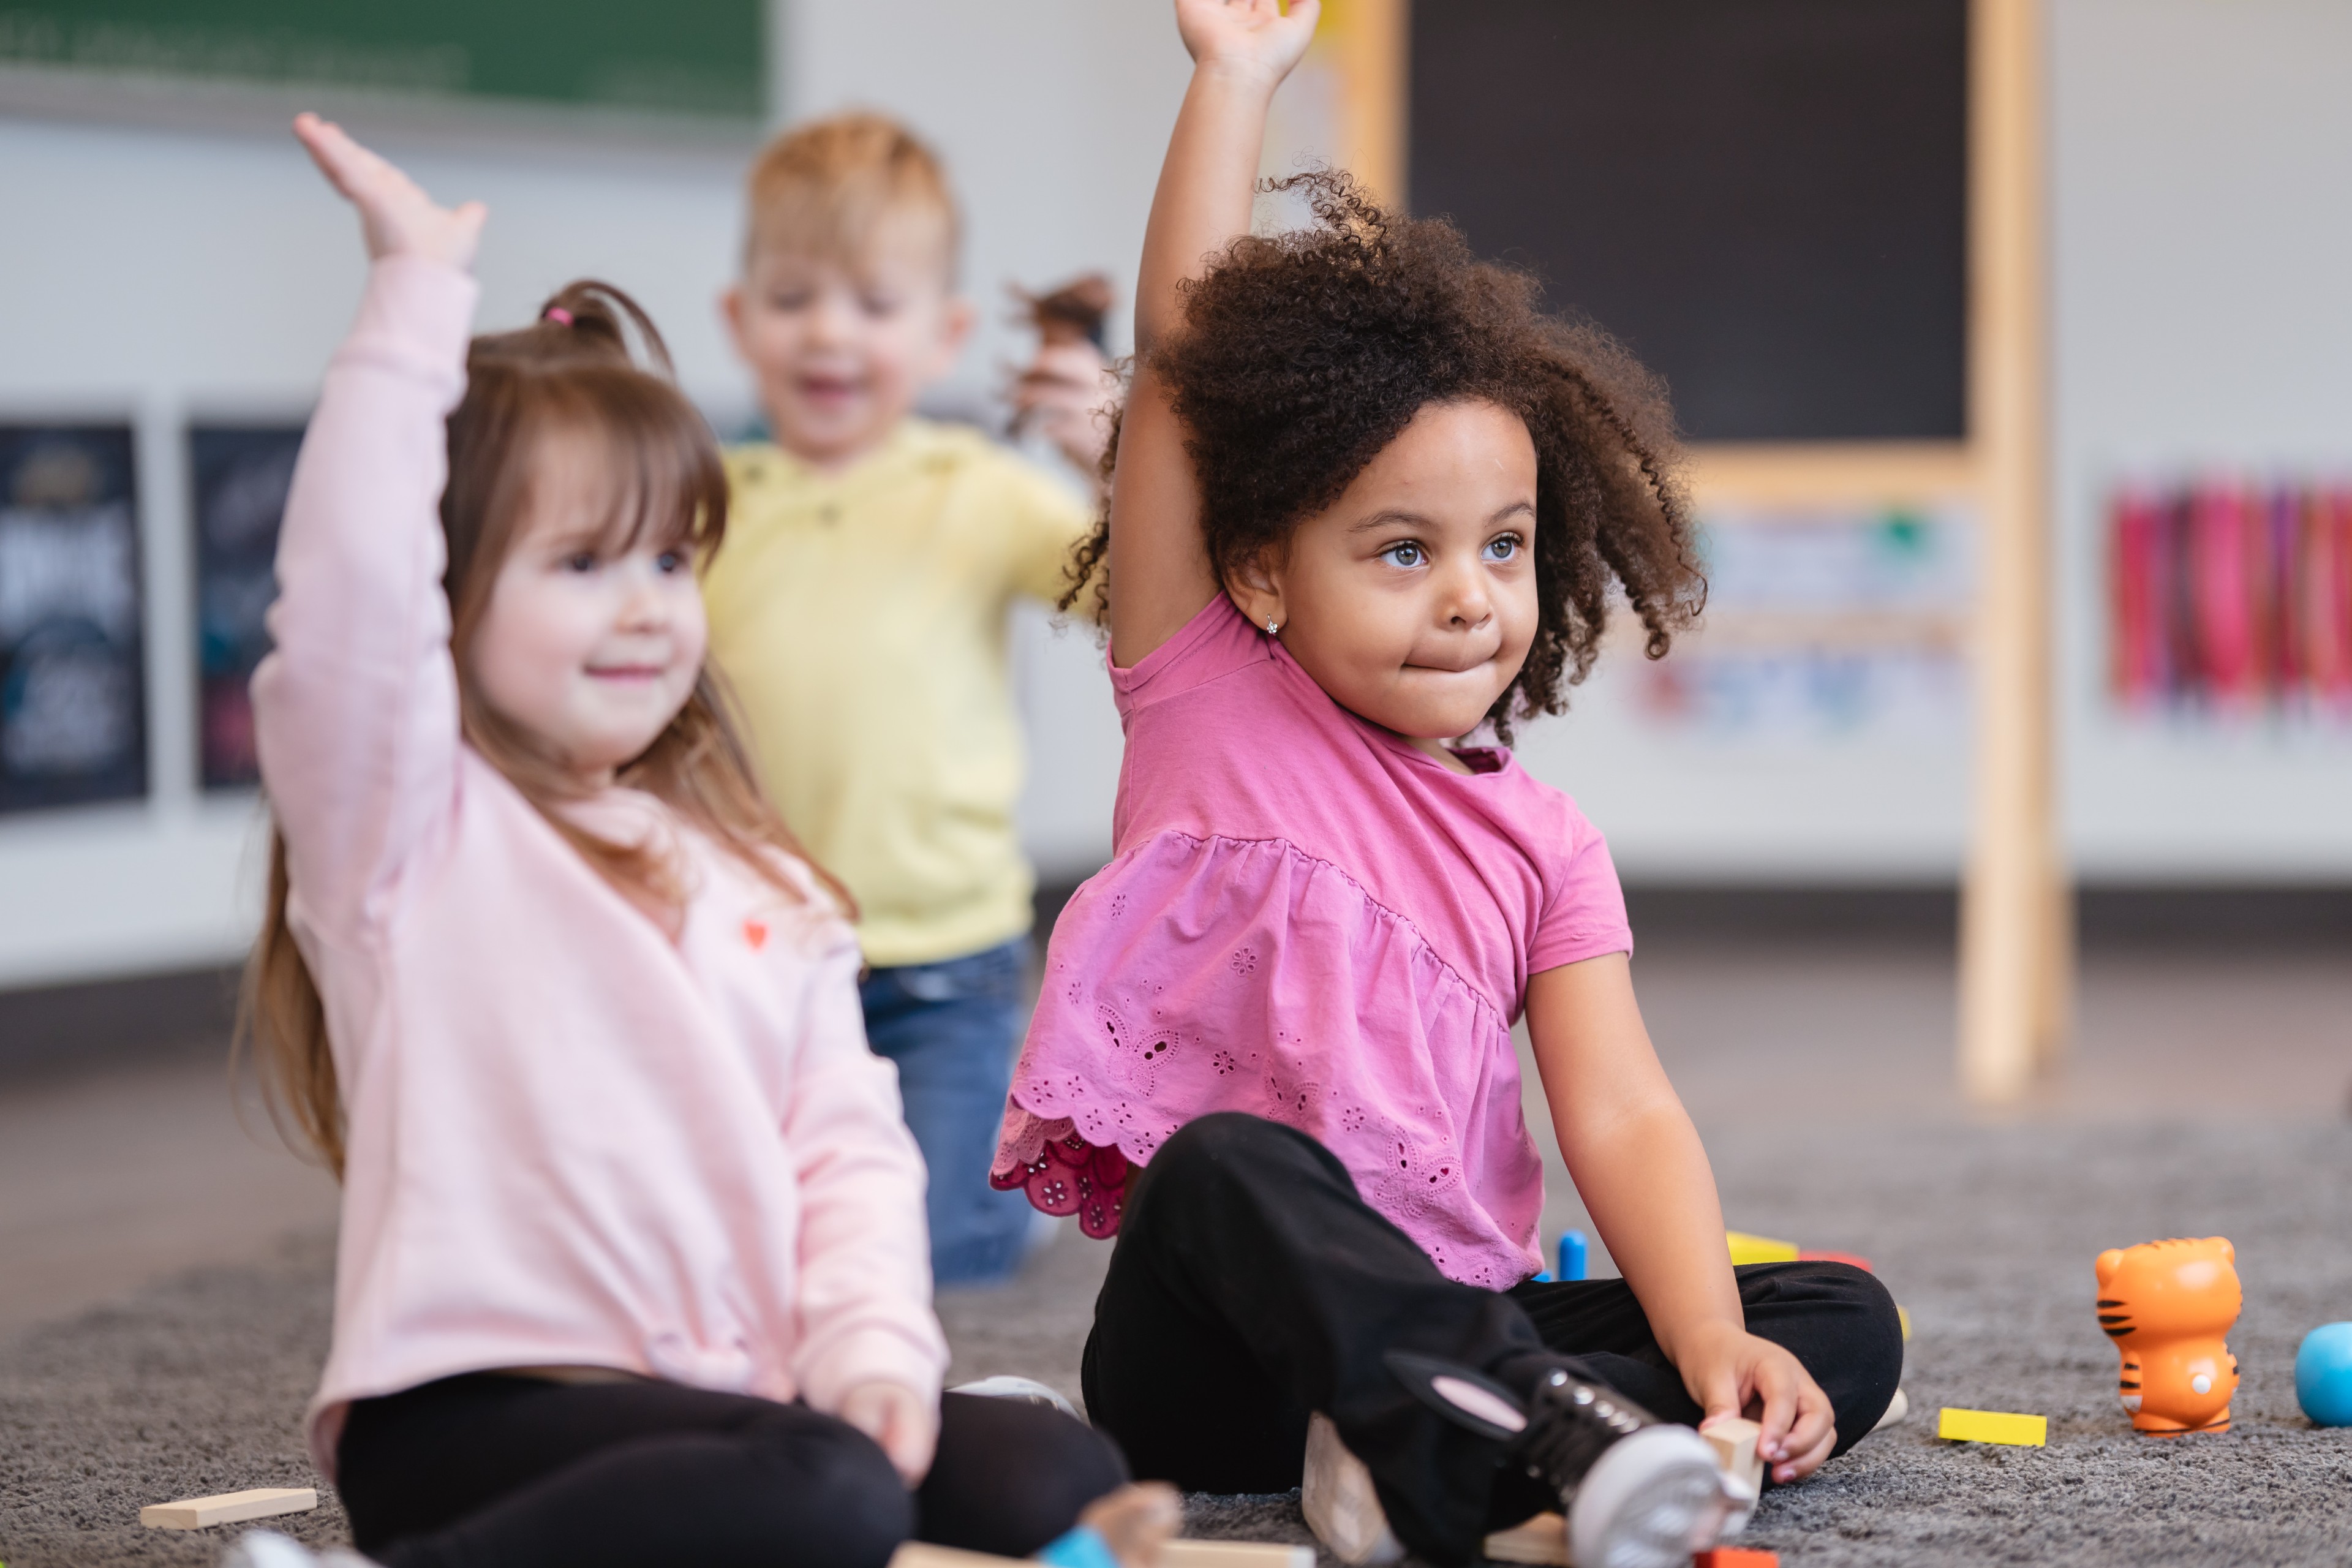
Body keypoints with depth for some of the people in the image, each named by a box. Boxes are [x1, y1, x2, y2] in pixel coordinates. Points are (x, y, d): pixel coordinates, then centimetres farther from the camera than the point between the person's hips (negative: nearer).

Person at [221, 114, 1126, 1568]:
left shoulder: (759, 883, 20)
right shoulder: (408, 829, 1)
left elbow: (847, 1148, 12)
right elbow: (349, 595, -18)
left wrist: (872, 1349, -7)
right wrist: (417, 295, -15)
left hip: (738, 1400, 7)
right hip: (482, 1409, -6)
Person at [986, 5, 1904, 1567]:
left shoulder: (1543, 844, 10)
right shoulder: (1206, 701, 4)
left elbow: (1623, 1117, -3)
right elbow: (1185, 367, -4)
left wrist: (1709, 1341, -21)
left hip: (1444, 1316, 4)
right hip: (1217, 1351, -4)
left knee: (1845, 1322, -14)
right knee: (1230, 1160, -37)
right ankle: (1554, 1438, -54)